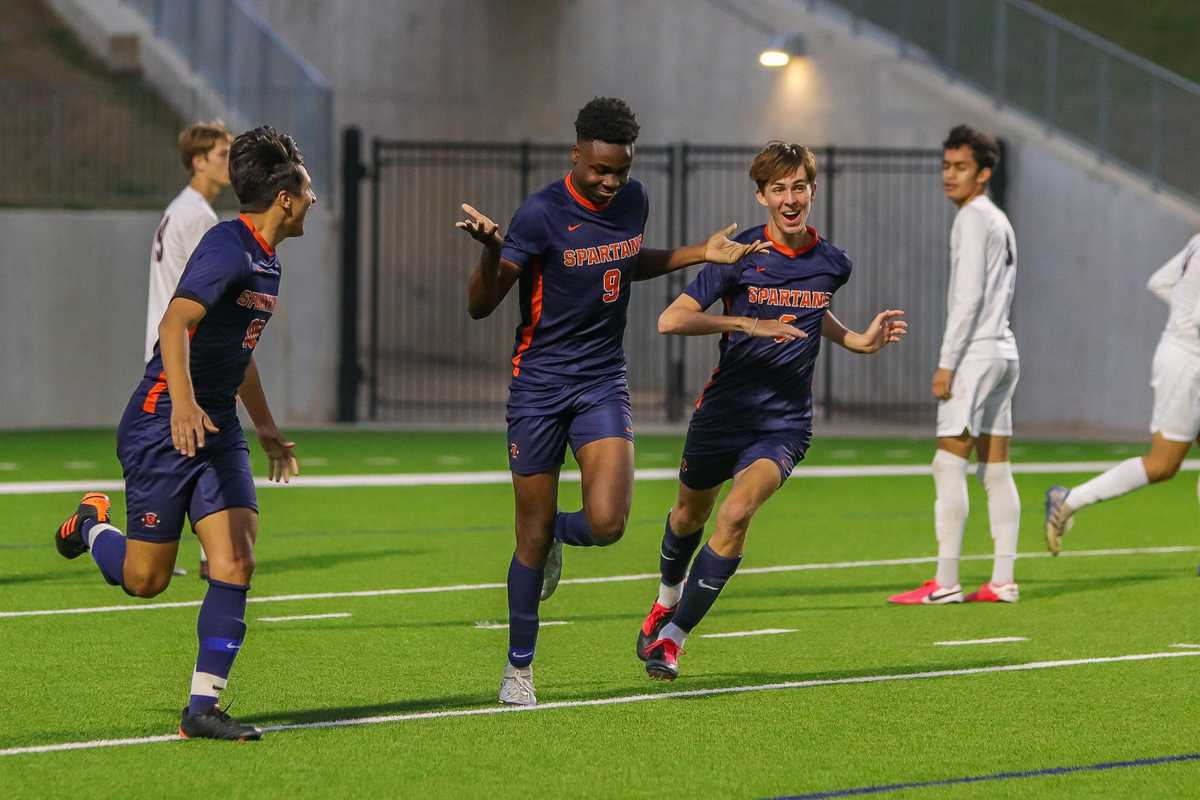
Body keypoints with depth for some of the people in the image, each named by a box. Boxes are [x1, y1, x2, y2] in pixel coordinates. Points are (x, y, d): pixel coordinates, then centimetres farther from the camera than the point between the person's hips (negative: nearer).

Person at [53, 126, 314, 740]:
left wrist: (267, 427, 39)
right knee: (144, 579, 1)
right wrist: (183, 401, -45)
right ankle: (92, 525, 35)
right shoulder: (227, 247, -16)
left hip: (217, 431, 8)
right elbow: (175, 322, -30)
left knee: (234, 562, -10)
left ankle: (202, 707, -7)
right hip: (162, 428, -8)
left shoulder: (267, 262, 14)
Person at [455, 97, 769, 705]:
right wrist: (491, 251, -37)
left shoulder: (632, 200, 1)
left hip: (603, 382, 3)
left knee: (606, 524, -15)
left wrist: (701, 254, 15)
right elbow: (480, 306, -18)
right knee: (533, 535, 1)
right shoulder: (542, 214, -16)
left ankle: (555, 535, 22)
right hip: (539, 384, -3)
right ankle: (519, 667, 19)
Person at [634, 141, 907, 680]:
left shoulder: (832, 264, 0)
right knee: (690, 514, 20)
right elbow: (671, 320, -19)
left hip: (785, 422, 0)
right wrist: (748, 323, -28)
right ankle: (668, 598, 54)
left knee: (736, 514, -23)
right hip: (723, 411, 0)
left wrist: (858, 341, 9)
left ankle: (673, 637, -12)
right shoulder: (739, 255, -11)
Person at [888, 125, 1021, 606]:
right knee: (995, 470, 8)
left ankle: (944, 583, -15)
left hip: (975, 352, -10)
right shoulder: (1000, 222, 18)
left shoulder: (974, 218, -11)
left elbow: (969, 297, -17)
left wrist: (946, 363, -17)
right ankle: (1002, 581, 6)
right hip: (1002, 350, 10)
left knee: (949, 465, -11)